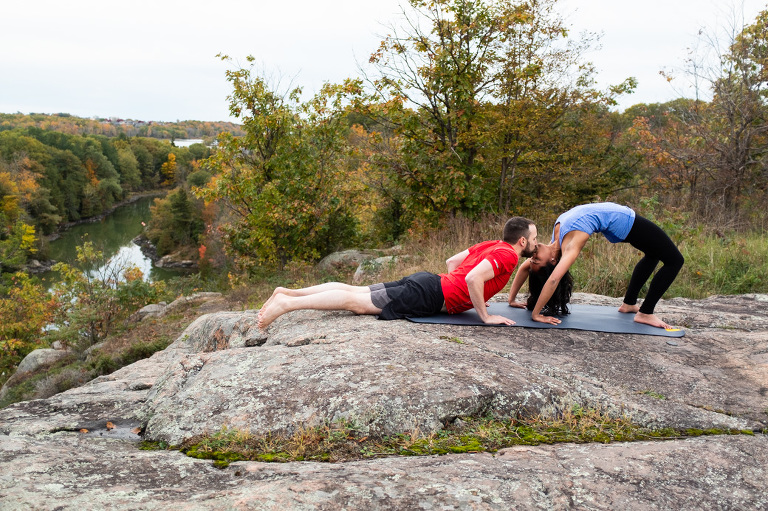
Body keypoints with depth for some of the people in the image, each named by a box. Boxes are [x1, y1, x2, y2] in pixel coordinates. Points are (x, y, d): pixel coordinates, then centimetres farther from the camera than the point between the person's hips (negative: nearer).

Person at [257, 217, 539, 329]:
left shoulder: (491, 246, 18)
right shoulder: (506, 255, -10)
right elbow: (473, 278, -27)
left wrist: (456, 292, 27)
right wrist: (486, 316, -18)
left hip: (428, 281, 8)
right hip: (430, 295, -8)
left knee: (355, 291, 5)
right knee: (356, 302, -13)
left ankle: (287, 292, 4)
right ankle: (288, 303, -17)